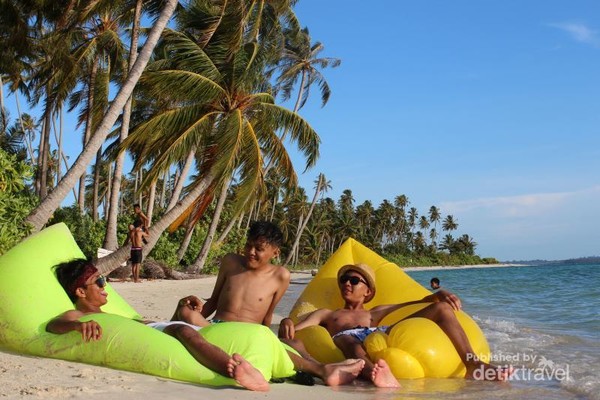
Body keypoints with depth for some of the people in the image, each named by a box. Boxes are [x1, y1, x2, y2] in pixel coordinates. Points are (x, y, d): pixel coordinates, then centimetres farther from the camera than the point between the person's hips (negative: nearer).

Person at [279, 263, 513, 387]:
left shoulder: (376, 313, 40)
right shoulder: (327, 314, 36)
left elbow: (420, 303, 36)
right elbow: (294, 330, 18)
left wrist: (439, 295, 13)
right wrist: (286, 323, -7)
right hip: (349, 340, -3)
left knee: (442, 307, -3)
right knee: (347, 339, -43)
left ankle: (473, 365, -25)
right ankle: (374, 374, -77)